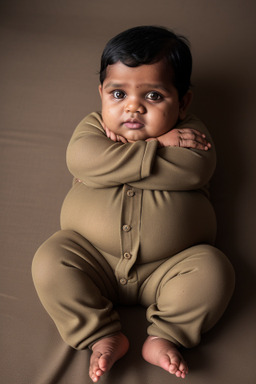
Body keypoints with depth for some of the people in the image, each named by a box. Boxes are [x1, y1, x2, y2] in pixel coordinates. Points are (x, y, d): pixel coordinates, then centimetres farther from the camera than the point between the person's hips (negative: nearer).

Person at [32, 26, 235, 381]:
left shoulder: (191, 131, 1)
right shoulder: (93, 125, 3)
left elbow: (195, 169, -22)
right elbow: (83, 158, -21)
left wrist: (119, 156, -19)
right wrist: (157, 146, -19)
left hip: (167, 268, -1)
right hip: (92, 257, 2)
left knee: (213, 271, -21)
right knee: (49, 260, -18)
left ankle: (164, 337, -7)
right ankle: (103, 336, -9)